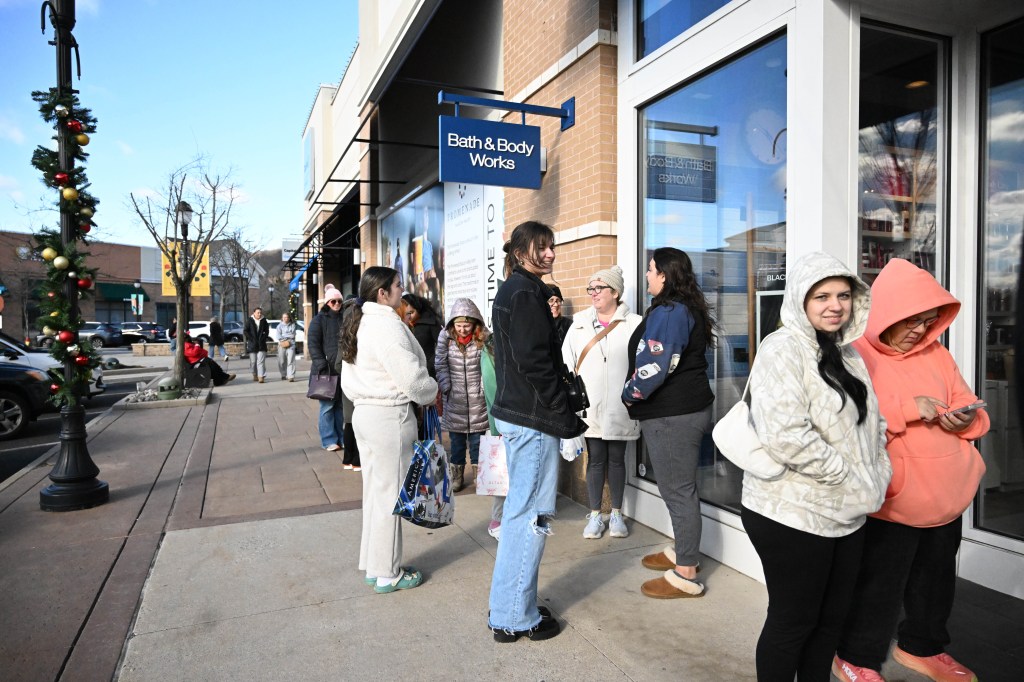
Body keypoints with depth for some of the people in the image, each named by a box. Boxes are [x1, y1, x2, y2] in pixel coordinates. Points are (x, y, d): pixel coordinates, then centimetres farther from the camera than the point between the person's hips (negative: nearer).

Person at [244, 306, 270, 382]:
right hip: (252, 344, 0)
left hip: (261, 344, 0)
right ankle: (255, 375, 22)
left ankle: (261, 377, -13)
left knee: (261, 361, -8)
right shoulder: (249, 321, 0)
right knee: (253, 361, 7)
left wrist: (264, 338, -2)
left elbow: (266, 331, 11)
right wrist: (251, 338, -9)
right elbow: (245, 331, -1)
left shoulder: (264, 321, 5)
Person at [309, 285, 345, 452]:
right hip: (326, 370, -4)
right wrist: (321, 366, -16)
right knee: (328, 405, -2)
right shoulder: (319, 319, 0)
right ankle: (329, 440, 5)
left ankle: (341, 437, 18)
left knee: (341, 405, 10)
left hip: (343, 369, 4)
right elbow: (313, 344, -7)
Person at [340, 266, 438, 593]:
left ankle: (371, 564, 29)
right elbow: (412, 377, -20)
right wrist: (432, 393, -2)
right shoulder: (387, 324, -17)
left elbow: (348, 380, 17)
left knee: (374, 490, 17)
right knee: (390, 494, 1)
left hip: (363, 412, 10)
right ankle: (386, 574, 14)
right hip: (390, 416, -10)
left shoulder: (358, 324, 13)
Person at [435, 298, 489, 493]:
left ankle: (478, 473, 22)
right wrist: (446, 388, -7)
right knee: (456, 439, 10)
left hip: (477, 397, -1)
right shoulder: (445, 336, -4)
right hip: (454, 398, 1)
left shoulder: (484, 336, -6)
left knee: (477, 437, 8)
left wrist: (485, 388, -9)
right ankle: (457, 475, 22)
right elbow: (440, 365, -2)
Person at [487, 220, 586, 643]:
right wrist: (568, 418, -14)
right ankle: (517, 618, 12)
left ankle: (507, 611, 31)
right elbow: (536, 365, -20)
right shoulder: (526, 295, -14)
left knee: (519, 510, 18)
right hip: (533, 419, -11)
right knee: (531, 515, -1)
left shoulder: (511, 291, 17)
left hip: (514, 413, 11)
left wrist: (564, 409, 17)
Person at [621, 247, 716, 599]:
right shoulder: (689, 309, 16)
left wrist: (630, 394, -6)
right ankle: (683, 552, 34)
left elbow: (654, 366, -23)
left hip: (671, 415, -10)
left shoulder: (668, 312, -16)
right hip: (689, 408, 10)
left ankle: (685, 574, 7)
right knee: (679, 486, 19)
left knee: (677, 489, -3)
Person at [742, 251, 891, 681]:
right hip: (793, 514, -8)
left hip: (846, 513, 8)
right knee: (793, 622, 7)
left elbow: (872, 422, 20)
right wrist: (851, 478, -19)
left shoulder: (847, 352, 11)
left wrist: (877, 473, 4)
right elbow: (784, 436, -27)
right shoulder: (783, 348, -16)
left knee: (831, 618, 19)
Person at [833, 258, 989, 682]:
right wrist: (907, 410, -27)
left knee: (936, 580, 23)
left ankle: (922, 647, 46)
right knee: (879, 586, 5)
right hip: (889, 501, -7)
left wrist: (966, 420, -7)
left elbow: (968, 407, 15)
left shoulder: (936, 354, 7)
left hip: (947, 497, 7)